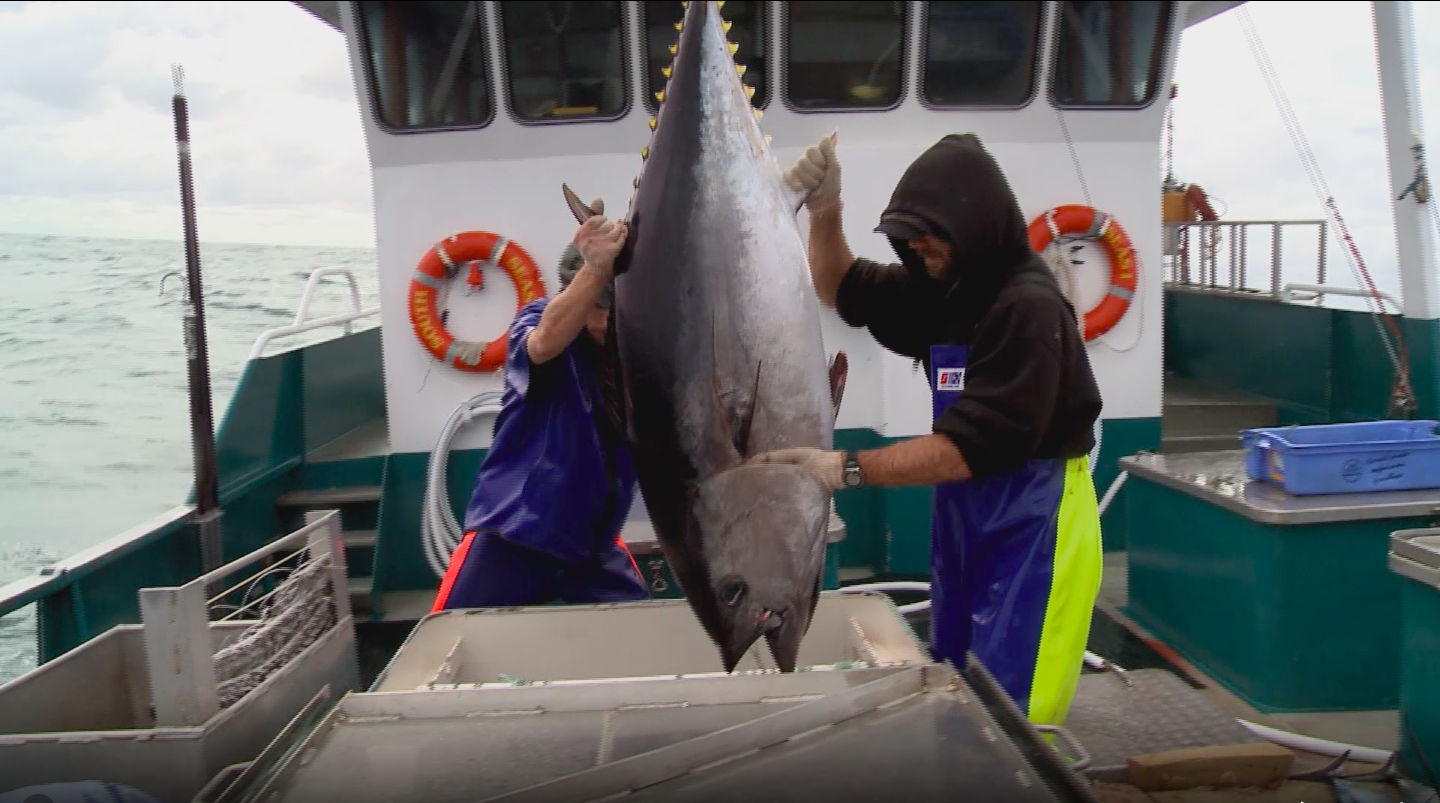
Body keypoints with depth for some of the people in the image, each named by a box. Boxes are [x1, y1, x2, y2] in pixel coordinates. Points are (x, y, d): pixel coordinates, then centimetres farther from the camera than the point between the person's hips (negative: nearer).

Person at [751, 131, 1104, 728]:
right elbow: (843, 292, 16)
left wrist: (846, 469, -28)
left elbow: (974, 446, -26)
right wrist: (824, 211, -3)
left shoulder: (1029, 307, -21)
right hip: (964, 512, 9)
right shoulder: (946, 287, 6)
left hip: (1032, 522, -9)